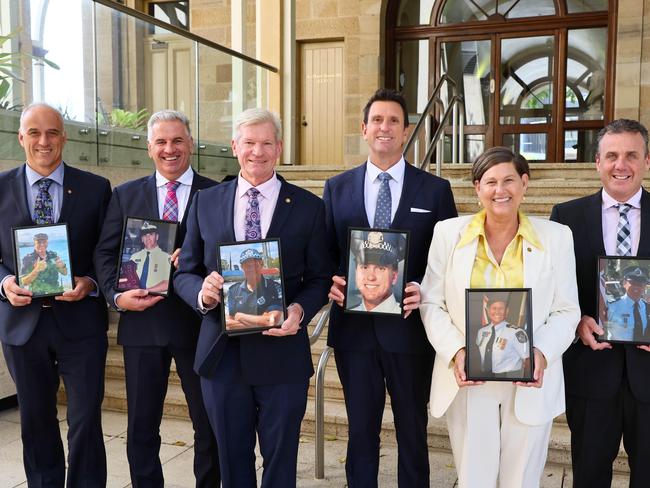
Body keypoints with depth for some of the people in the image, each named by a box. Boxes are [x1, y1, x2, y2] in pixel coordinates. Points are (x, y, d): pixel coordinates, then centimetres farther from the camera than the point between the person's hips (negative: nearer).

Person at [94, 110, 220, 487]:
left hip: (198, 322, -1)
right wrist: (117, 295, -11)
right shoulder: (126, 195, 8)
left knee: (209, 423, 10)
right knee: (141, 426, 12)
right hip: (142, 322, 2)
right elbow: (105, 253, 5)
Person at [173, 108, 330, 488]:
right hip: (222, 353, 2)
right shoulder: (206, 203, 5)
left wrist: (300, 310, -18)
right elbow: (185, 272, 6)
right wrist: (202, 292, -16)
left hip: (282, 353, -1)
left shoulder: (308, 207, 0)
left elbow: (320, 278, 1)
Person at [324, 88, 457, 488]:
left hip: (409, 328, -1)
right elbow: (326, 254, 8)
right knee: (361, 431, 14)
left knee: (413, 432, 14)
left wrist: (425, 290, -17)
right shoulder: (337, 188, 6)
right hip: (354, 328, 1)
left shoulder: (435, 190, 0)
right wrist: (332, 283, -13)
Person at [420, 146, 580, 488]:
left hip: (530, 382, 1)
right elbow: (432, 303, 1)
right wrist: (455, 352, -14)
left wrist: (542, 352, -15)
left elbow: (566, 310, 3)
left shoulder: (555, 237, 2)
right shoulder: (448, 233, 1)